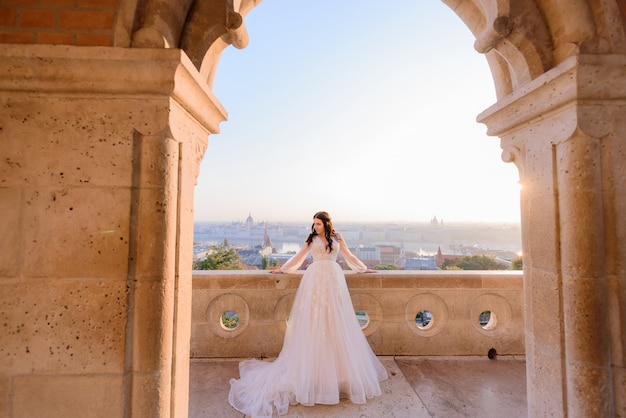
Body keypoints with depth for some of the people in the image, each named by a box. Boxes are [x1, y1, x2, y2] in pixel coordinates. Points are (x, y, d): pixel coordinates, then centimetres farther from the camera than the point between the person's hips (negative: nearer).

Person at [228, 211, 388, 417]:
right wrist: (282, 269, 14)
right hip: (315, 279, -1)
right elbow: (299, 257, 13)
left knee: (335, 322, 5)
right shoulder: (311, 239, 7)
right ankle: (312, 367, 12)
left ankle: (339, 366, 21)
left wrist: (364, 268, 21)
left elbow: (349, 256, 18)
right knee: (313, 321, 0)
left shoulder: (337, 238, 9)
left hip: (334, 279, 1)